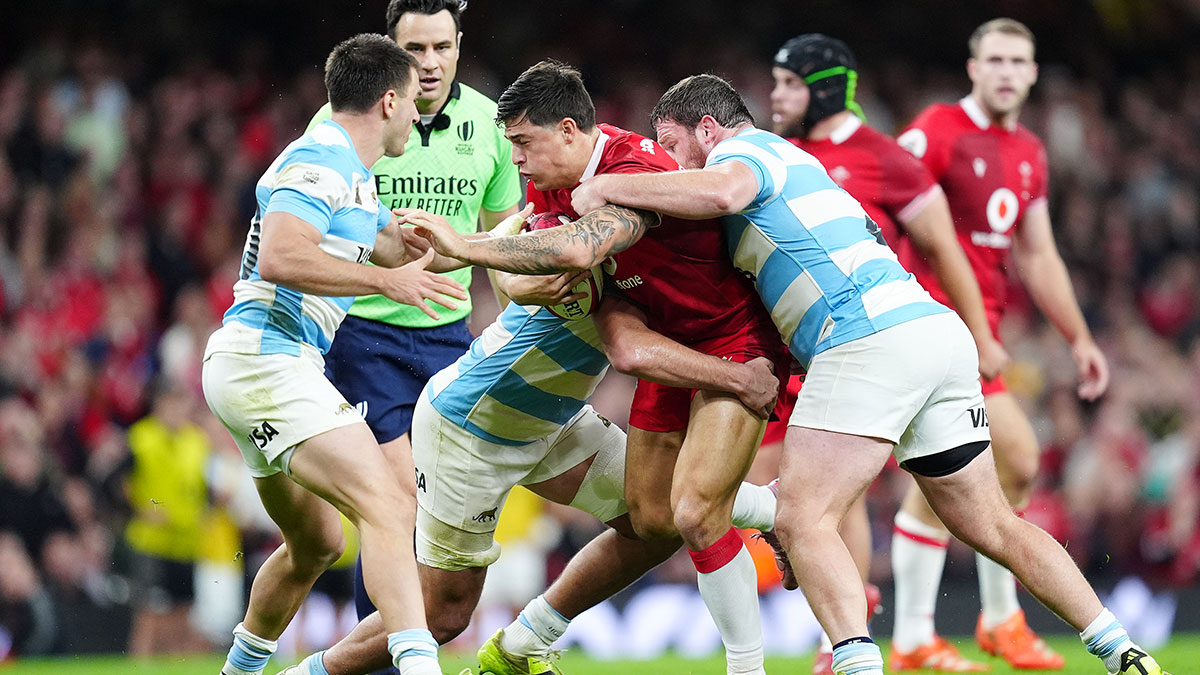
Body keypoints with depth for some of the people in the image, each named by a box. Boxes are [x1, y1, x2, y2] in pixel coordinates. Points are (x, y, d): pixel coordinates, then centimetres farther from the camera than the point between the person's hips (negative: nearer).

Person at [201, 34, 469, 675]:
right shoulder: (319, 160, -12)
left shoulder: (353, 175, 20)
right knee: (388, 505, -23)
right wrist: (384, 281, -22)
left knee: (315, 545, 23)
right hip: (266, 361, -11)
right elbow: (279, 258, -27)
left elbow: (407, 249, 34)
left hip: (261, 368, 11)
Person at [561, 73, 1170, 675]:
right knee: (992, 529, 12)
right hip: (941, 332, 9)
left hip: (872, 338, -9)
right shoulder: (790, 159, 32)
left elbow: (720, 192, -21)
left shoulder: (744, 147, 4)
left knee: (801, 520, -12)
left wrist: (603, 188, -11)